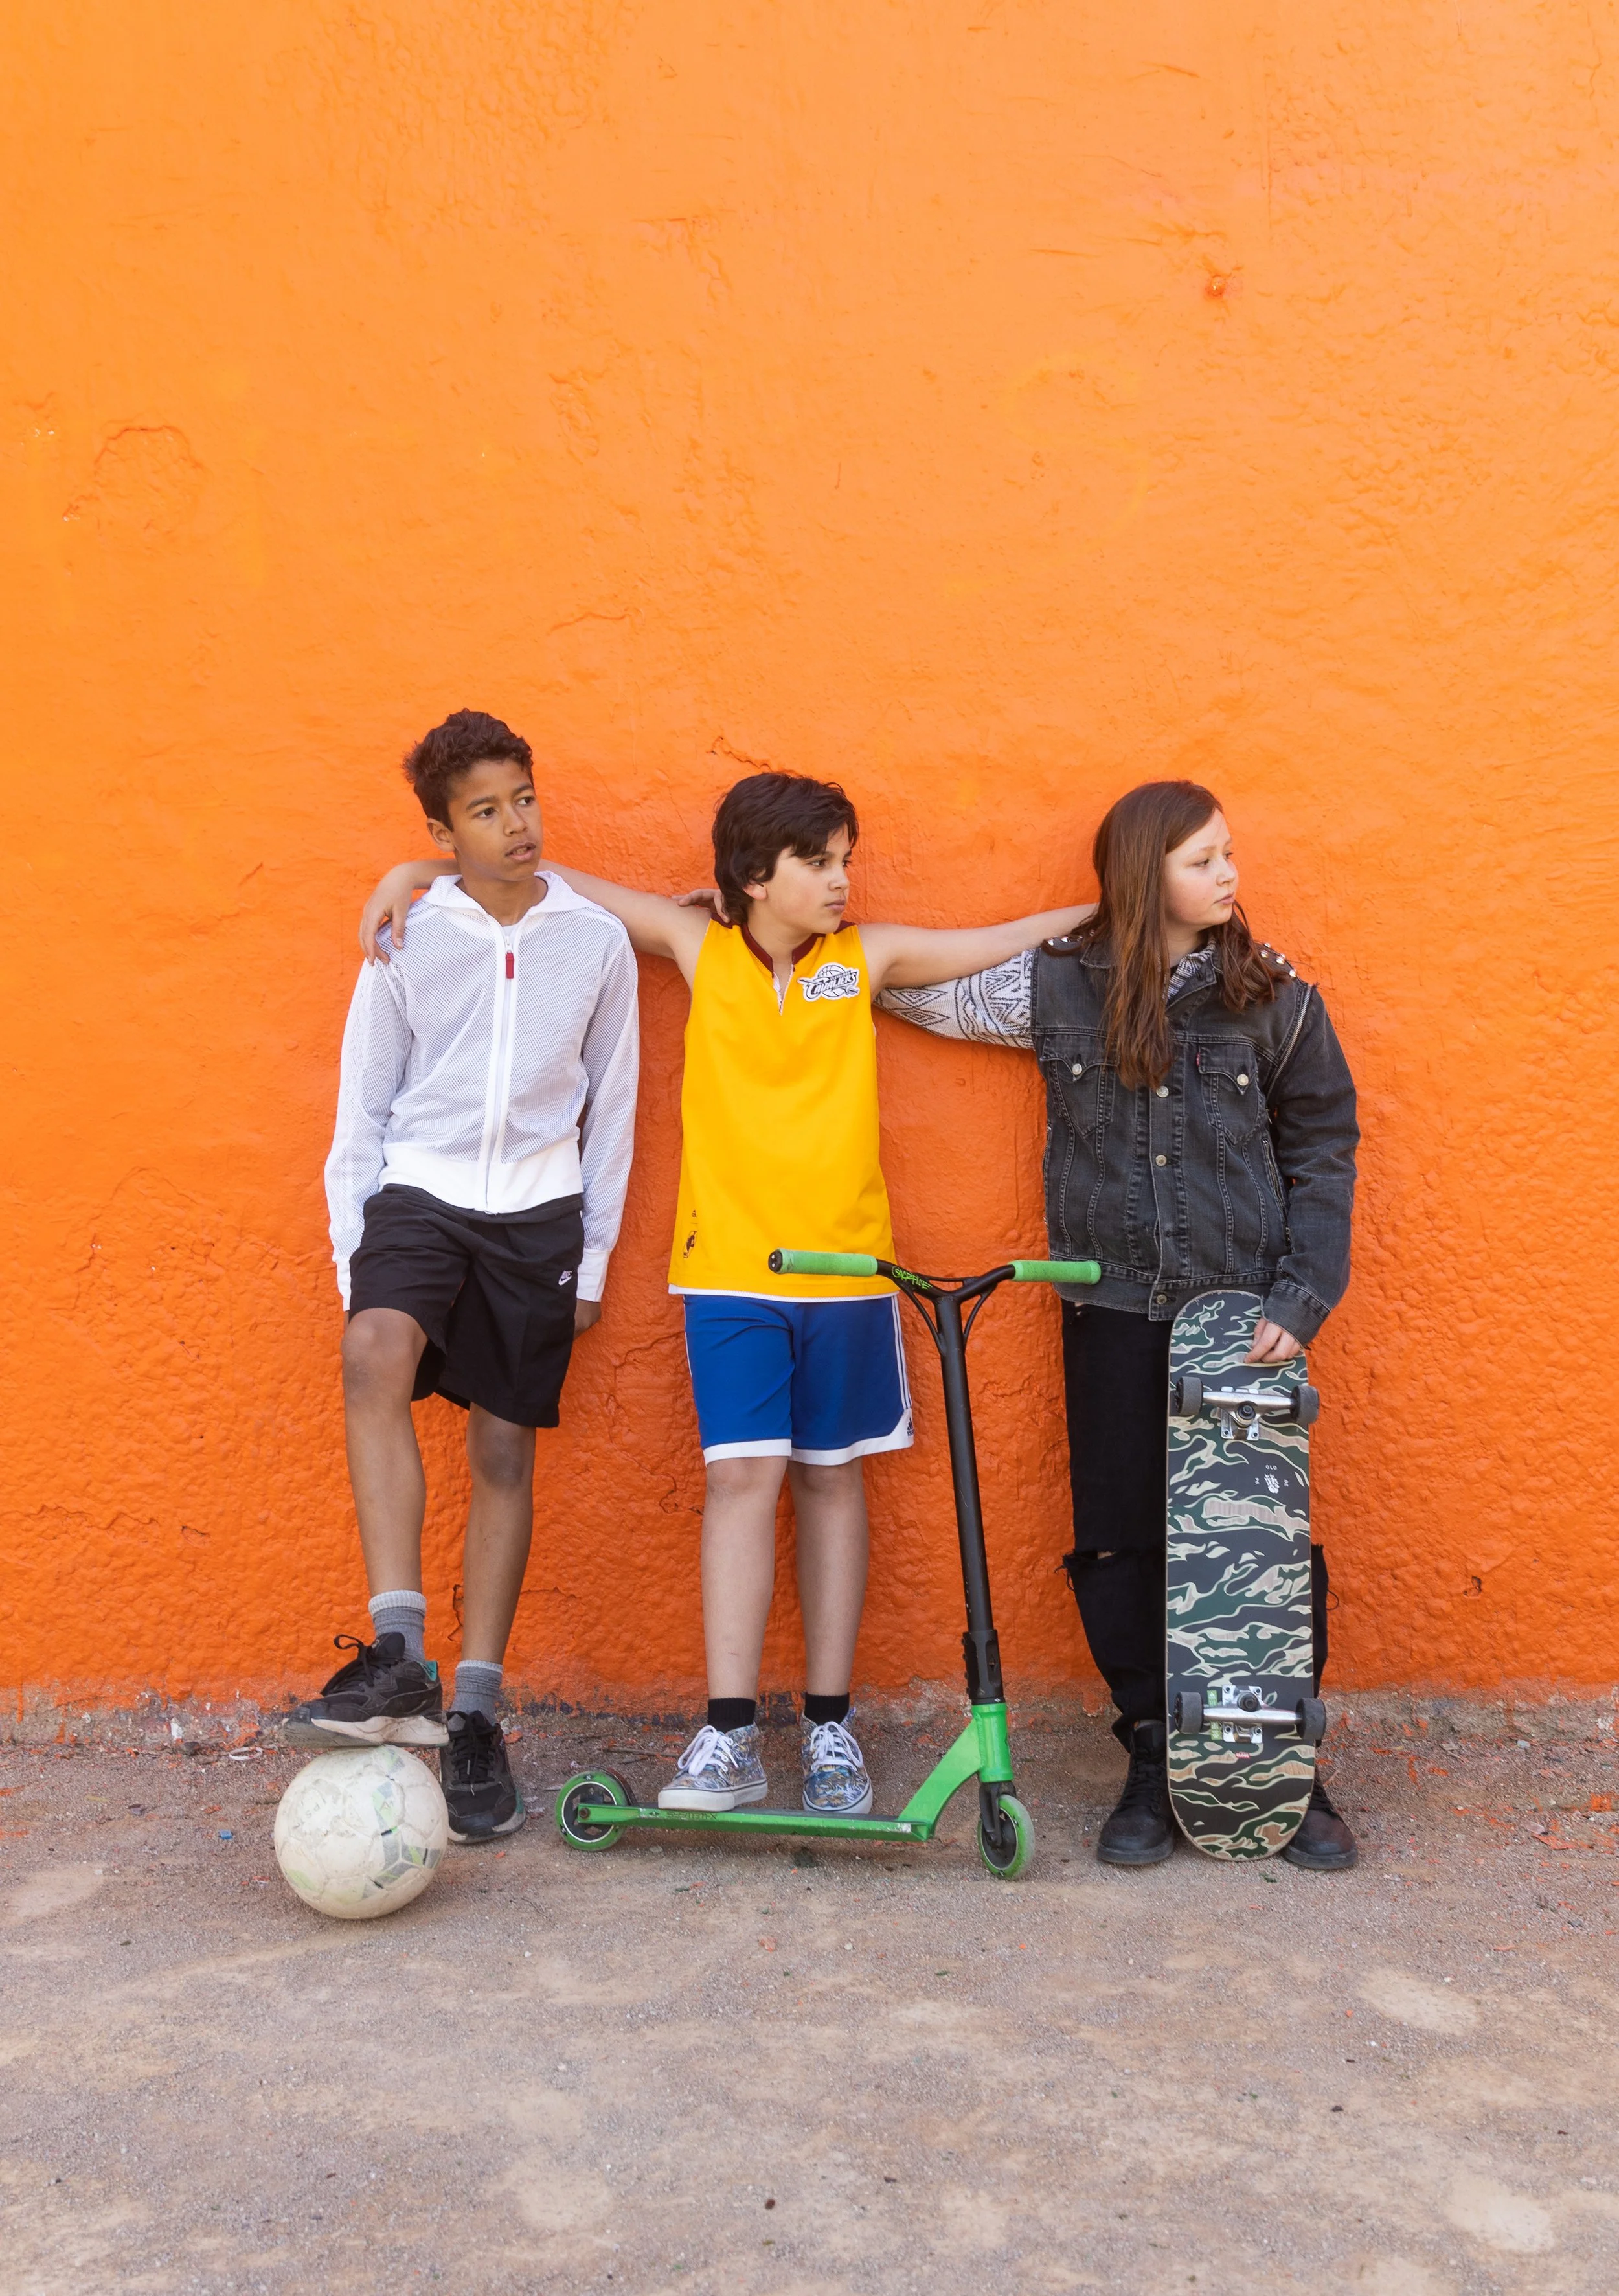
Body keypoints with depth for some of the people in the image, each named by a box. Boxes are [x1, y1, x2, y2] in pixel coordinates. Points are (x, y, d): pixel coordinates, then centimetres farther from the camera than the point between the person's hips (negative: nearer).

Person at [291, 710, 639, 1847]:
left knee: (506, 1454, 4)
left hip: (536, 1211, 1)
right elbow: (363, 1104, 5)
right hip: (418, 1194, -1)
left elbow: (610, 1107, 8)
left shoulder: (598, 940, 2)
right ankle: (400, 1657, -32)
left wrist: (593, 1258, 8)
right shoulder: (408, 942, 1)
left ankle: (474, 1716, 14)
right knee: (374, 1351, -32)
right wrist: (351, 1251, 0)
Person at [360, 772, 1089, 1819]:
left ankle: (830, 1724, 14)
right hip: (730, 1265, -1)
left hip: (848, 1265, 1)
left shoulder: (869, 954, 5)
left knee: (832, 1478, 7)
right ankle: (730, 1734, -3)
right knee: (743, 1476, -8)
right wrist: (415, 873, 3)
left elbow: (1006, 942, 8)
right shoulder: (699, 944, 3)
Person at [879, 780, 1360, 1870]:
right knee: (1118, 1539, 4)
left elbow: (1323, 1148, 3)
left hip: (1244, 1305, -1)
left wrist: (1301, 1298, -5)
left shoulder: (1273, 995, 0)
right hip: (1114, 1311, 1)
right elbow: (912, 992, 14)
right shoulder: (1060, 987, 1)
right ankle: (1157, 1761, 20)